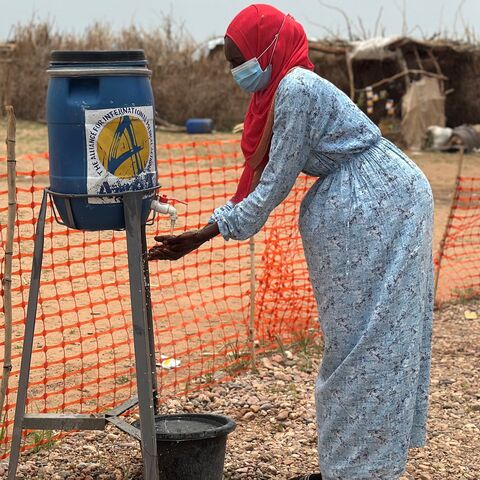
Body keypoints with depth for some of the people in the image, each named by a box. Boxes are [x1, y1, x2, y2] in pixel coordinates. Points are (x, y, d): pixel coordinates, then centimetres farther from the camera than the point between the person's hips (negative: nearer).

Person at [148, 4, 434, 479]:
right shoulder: (280, 91, 9)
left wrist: (205, 235, -14)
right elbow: (262, 180, 12)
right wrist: (202, 233, 8)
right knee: (352, 339, 12)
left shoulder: (297, 89, -20)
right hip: (354, 211, 10)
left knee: (369, 340, -5)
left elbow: (275, 183, -18)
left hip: (381, 207, -10)